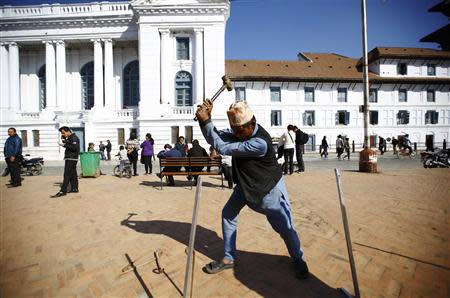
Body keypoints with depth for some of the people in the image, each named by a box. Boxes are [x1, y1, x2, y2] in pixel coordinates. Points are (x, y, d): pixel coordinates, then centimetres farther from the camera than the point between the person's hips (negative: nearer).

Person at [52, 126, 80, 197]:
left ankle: (63, 191, -10)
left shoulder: (74, 138, -12)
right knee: (73, 174, 12)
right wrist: (63, 139, 10)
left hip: (71, 159, -10)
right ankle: (74, 188, 17)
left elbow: (74, 147, -24)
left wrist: (64, 145, -20)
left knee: (67, 175, -10)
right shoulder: (69, 138, 19)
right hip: (70, 159, 10)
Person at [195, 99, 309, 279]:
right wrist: (205, 119, -23)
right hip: (246, 184, 7)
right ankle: (229, 259, 25)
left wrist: (206, 121, -31)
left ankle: (298, 260, 34)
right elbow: (213, 138, -6)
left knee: (285, 227, 3)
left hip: (268, 188, -7)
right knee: (228, 214, 7)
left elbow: (222, 148, -33)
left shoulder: (260, 142, -35)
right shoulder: (239, 132, -11)